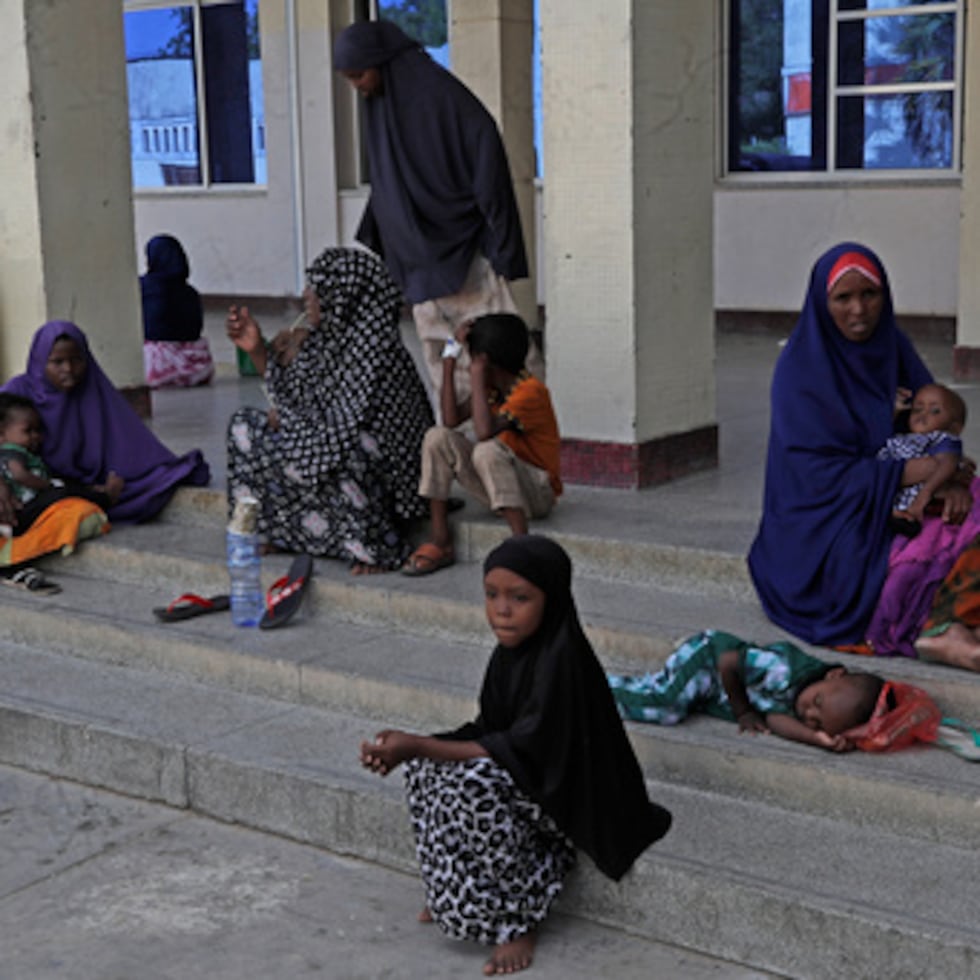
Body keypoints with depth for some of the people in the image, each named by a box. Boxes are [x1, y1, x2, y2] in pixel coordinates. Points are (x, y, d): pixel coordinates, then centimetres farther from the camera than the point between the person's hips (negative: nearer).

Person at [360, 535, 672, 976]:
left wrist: (417, 745, -26)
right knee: (427, 765, -5)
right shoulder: (513, 649, 2)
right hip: (531, 777, 9)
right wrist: (411, 747, -12)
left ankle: (518, 920, -14)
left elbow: (524, 752, -27)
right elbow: (488, 732, 4)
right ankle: (454, 896, 6)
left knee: (474, 787, -30)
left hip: (575, 795, -9)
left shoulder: (560, 658, -24)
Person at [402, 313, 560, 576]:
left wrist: (477, 378, -25)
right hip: (498, 486, 8)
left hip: (539, 492, -8)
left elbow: (485, 431, -34)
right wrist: (449, 364, -5)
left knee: (487, 450, -36)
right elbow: (452, 420, -4)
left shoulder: (531, 391, -21)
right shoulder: (490, 386, 5)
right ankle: (440, 542, -8)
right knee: (438, 438, -7)